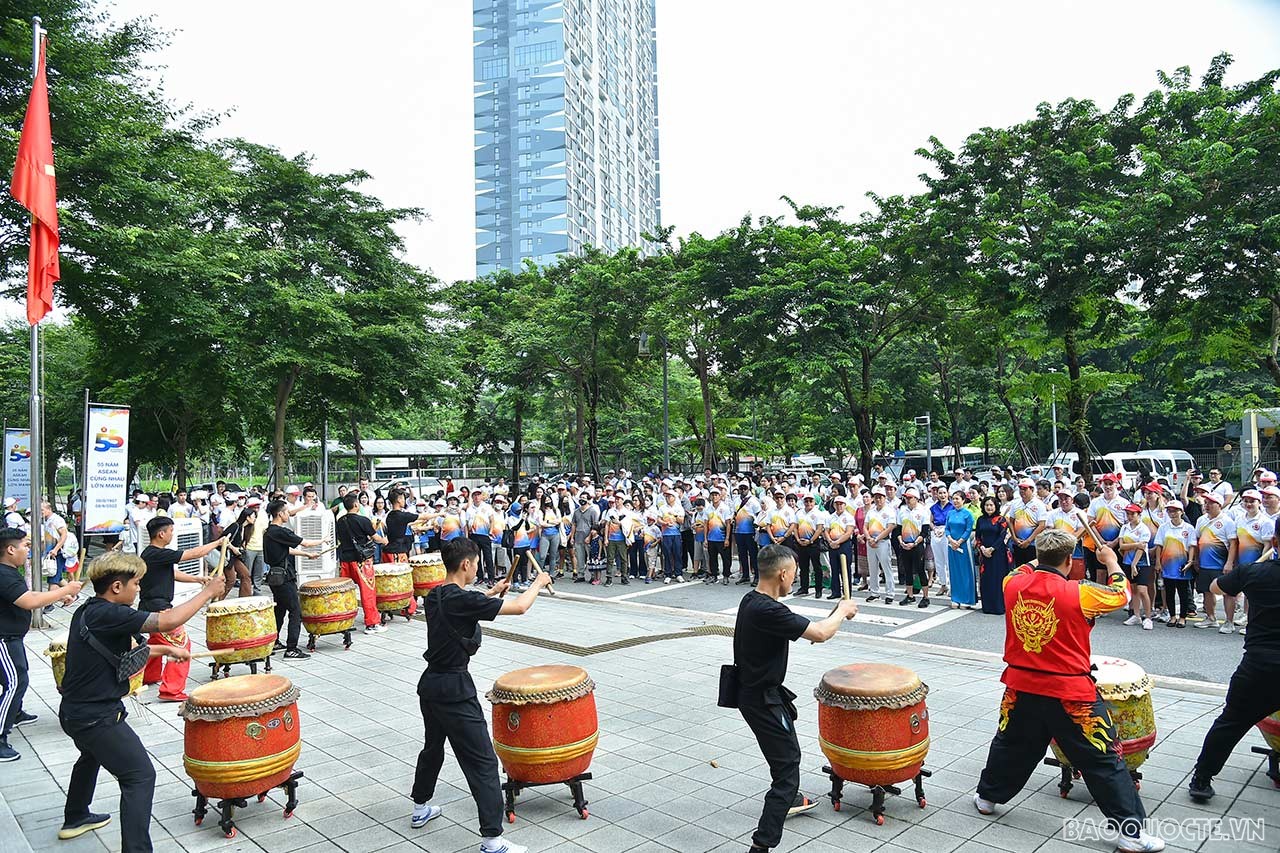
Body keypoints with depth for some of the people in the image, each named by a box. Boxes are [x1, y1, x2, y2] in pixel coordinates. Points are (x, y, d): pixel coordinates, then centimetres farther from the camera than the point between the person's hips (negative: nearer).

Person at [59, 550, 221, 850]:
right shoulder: (108, 614, -24)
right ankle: (136, 847, -13)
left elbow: (123, 650, 19)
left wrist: (166, 650, 16)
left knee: (92, 756, 36)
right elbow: (167, 621, -32)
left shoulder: (87, 612, 7)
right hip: (96, 717, -11)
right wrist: (207, 593, -23)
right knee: (140, 775, -9)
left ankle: (75, 819, 56)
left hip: (74, 711, 11)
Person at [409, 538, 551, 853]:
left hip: (430, 685, 9)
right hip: (455, 691, -9)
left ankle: (420, 809, 46)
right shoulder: (463, 601, -21)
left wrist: (491, 592, 30)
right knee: (482, 762, -4)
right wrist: (539, 582, -3)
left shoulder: (434, 598, 3)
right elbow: (519, 607, -19)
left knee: (432, 748, 28)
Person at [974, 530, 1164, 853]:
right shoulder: (1078, 593, -17)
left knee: (1011, 744, 24)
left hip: (1021, 687, 4)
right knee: (1103, 760, 7)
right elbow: (1121, 594, 2)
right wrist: (1111, 560, 18)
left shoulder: (1012, 585, -7)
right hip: (1069, 693, -4)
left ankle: (987, 797, 38)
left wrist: (1043, 559, 25)